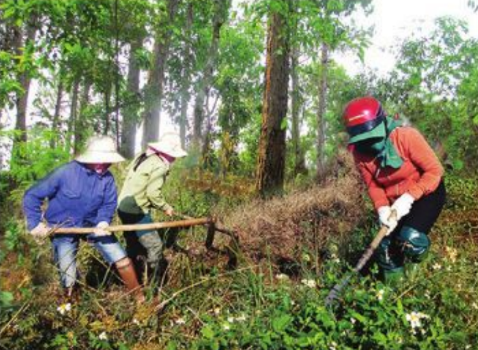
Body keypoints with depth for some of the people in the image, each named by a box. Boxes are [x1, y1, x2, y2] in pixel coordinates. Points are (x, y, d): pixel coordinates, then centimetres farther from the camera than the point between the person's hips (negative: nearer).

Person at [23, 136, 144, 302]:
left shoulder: (107, 178, -14)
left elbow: (109, 204, -4)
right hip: (63, 228, -3)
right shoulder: (66, 173, -25)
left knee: (121, 259, 0)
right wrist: (35, 224, -20)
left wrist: (103, 221, -25)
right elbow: (32, 196, -17)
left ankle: (140, 299, 20)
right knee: (69, 280, 3)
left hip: (92, 224, 3)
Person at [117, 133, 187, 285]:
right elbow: (153, 192, -19)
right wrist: (165, 207, -3)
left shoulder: (143, 157, 12)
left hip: (125, 206, 10)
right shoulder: (160, 165, -15)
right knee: (155, 245, -2)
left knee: (134, 245, 20)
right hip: (136, 210, -10)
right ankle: (153, 284, 4)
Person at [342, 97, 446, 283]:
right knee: (386, 246, -1)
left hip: (427, 192, -5)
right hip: (395, 202, 5)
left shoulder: (405, 136, -28)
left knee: (411, 238, -25)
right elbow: (373, 185, -5)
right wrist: (382, 208, -25)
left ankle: (412, 272, 11)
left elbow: (435, 170, -23)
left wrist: (408, 197, -32)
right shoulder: (359, 152, -14)